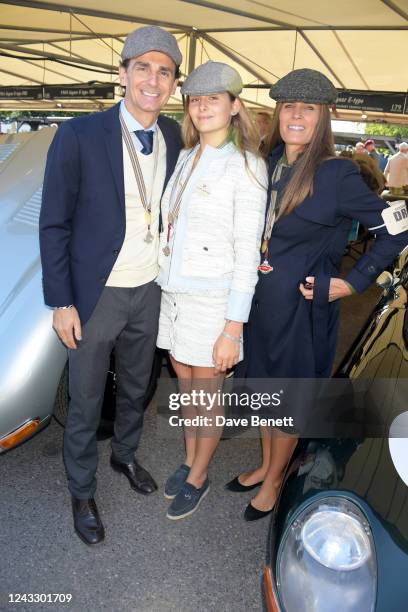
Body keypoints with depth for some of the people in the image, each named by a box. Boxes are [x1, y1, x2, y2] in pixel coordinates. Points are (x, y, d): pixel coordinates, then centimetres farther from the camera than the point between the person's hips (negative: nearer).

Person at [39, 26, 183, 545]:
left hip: (149, 290, 5)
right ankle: (82, 493, 35)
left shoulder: (174, 137, 0)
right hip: (97, 294, -4)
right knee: (85, 404, 11)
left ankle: (124, 454, 50)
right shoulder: (79, 136, -15)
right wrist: (61, 303, -12)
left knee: (135, 387, 23)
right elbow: (54, 225, -11)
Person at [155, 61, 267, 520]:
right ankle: (189, 461, 41)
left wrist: (233, 329, -17)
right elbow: (172, 227, 12)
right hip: (174, 292, 6)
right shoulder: (187, 158, 9)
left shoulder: (246, 168, -13)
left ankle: (198, 478, 32)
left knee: (205, 397, 10)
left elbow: (247, 254, -16)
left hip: (213, 300, -6)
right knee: (186, 387, 19)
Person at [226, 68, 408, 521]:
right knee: (263, 385, 19)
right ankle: (265, 465, 42)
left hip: (303, 305, -6)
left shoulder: (337, 174, -15)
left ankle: (273, 481, 34)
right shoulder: (268, 166, 2)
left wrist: (353, 282, -14)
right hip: (261, 298, 6)